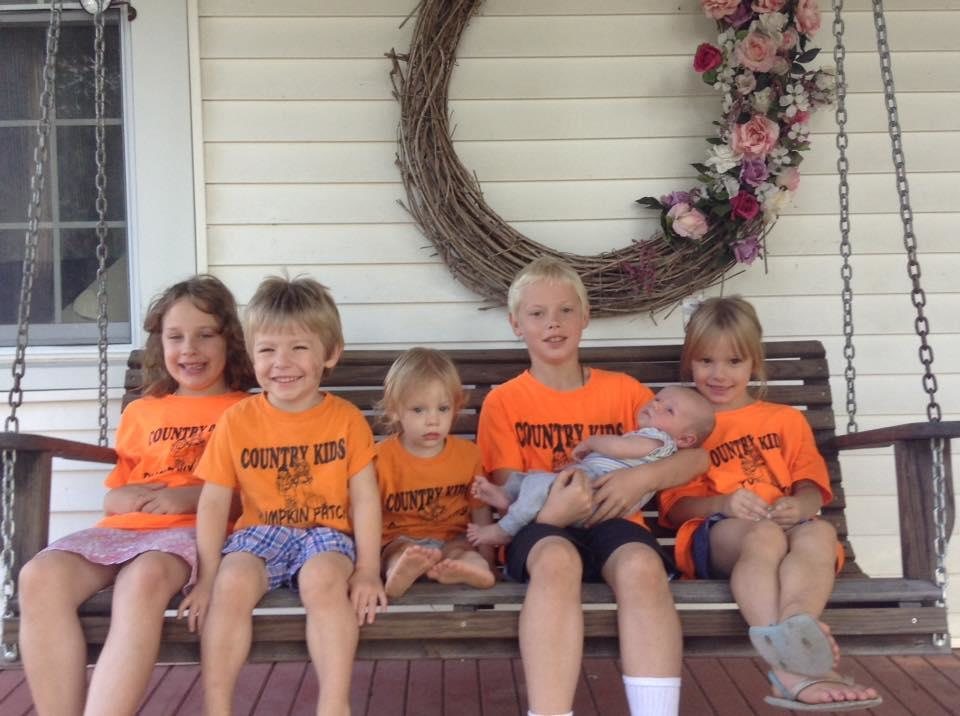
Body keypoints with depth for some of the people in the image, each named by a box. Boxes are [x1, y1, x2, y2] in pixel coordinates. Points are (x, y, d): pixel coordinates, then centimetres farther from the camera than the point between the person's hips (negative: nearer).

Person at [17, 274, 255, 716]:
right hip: (120, 529, 5)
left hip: (193, 529, -4)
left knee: (143, 579, -40)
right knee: (40, 577, -29)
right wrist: (122, 498, 4)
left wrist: (192, 497, -10)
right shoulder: (140, 412, 28)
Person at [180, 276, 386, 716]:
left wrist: (368, 570, -10)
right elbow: (213, 502, 1)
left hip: (326, 532, -1)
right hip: (260, 532, 1)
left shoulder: (346, 419, -1)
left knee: (323, 578, -34)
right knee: (232, 580, -31)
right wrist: (207, 578, -6)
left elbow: (365, 499, -2)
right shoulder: (237, 421, 0)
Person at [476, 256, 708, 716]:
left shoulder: (621, 389, 15)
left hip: (611, 522, 2)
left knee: (642, 566, -34)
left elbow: (696, 455, 9)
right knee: (557, 560, -38)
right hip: (542, 527, -1)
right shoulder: (503, 401, 10)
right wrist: (553, 510, -22)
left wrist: (642, 478, -12)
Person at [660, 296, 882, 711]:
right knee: (765, 534, -39)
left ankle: (793, 620, -61)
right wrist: (723, 503, -14)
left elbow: (812, 486, 13)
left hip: (789, 529, 3)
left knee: (820, 532, -35)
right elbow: (675, 507, 9)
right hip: (716, 536, -2)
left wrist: (801, 506, -15)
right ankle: (793, 669, -61)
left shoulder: (786, 420, 28)